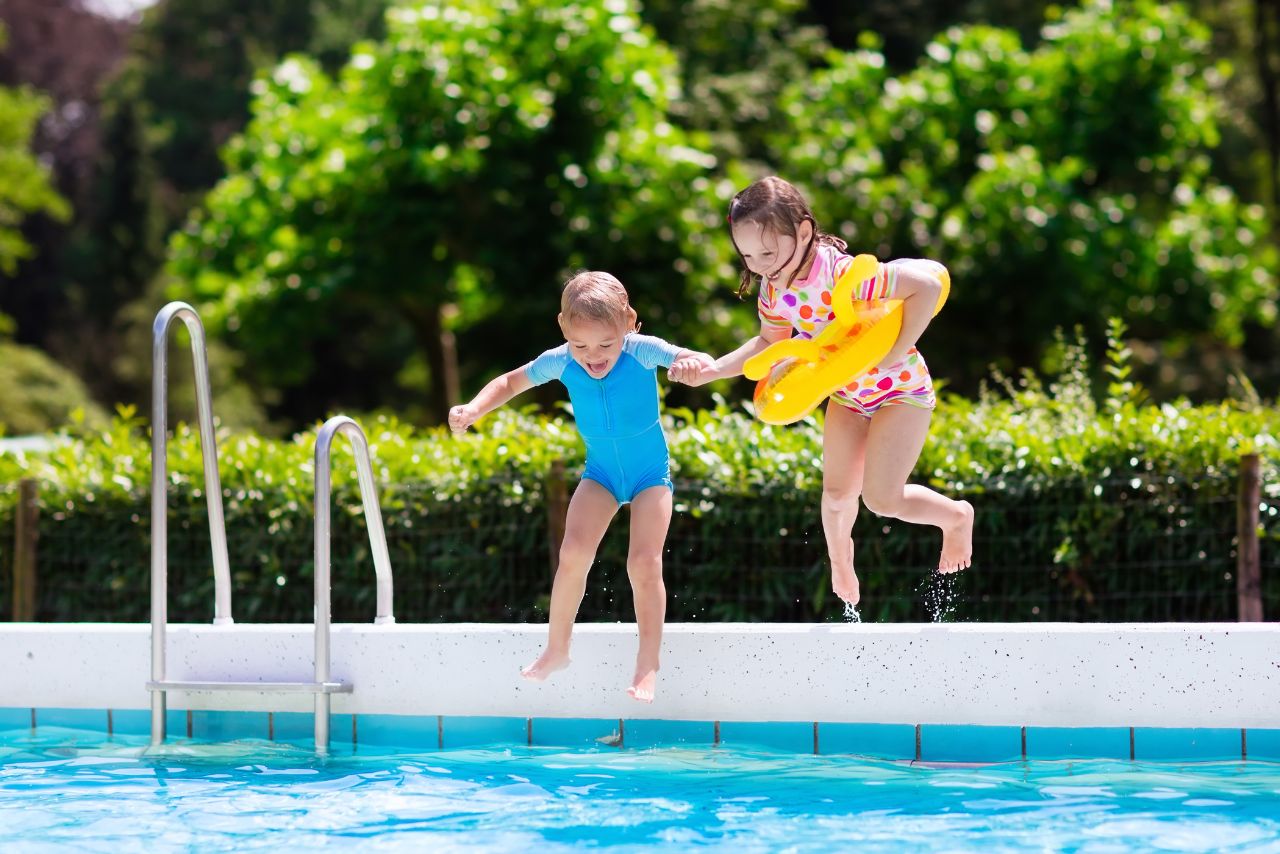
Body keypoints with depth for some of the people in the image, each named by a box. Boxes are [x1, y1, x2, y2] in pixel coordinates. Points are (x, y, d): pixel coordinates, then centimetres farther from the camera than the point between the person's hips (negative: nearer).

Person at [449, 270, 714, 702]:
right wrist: (474, 409, -17)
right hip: (600, 473, 2)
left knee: (645, 562, -16)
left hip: (650, 474, -2)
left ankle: (648, 666, -6)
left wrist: (694, 364, -55)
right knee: (574, 553, -16)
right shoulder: (560, 362, -17)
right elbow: (511, 382, 0)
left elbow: (703, 362, -30)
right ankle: (557, 650, 3)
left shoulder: (642, 351, -25)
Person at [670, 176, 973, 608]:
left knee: (881, 498, -11)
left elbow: (927, 282, -43)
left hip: (901, 390, -6)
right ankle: (840, 556, 40)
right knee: (837, 492, 7)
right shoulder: (773, 289, -13)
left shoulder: (842, 274, -38)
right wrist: (713, 369, -10)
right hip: (847, 393, 6)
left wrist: (895, 353, -35)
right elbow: (772, 343, 5)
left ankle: (956, 516, 19)